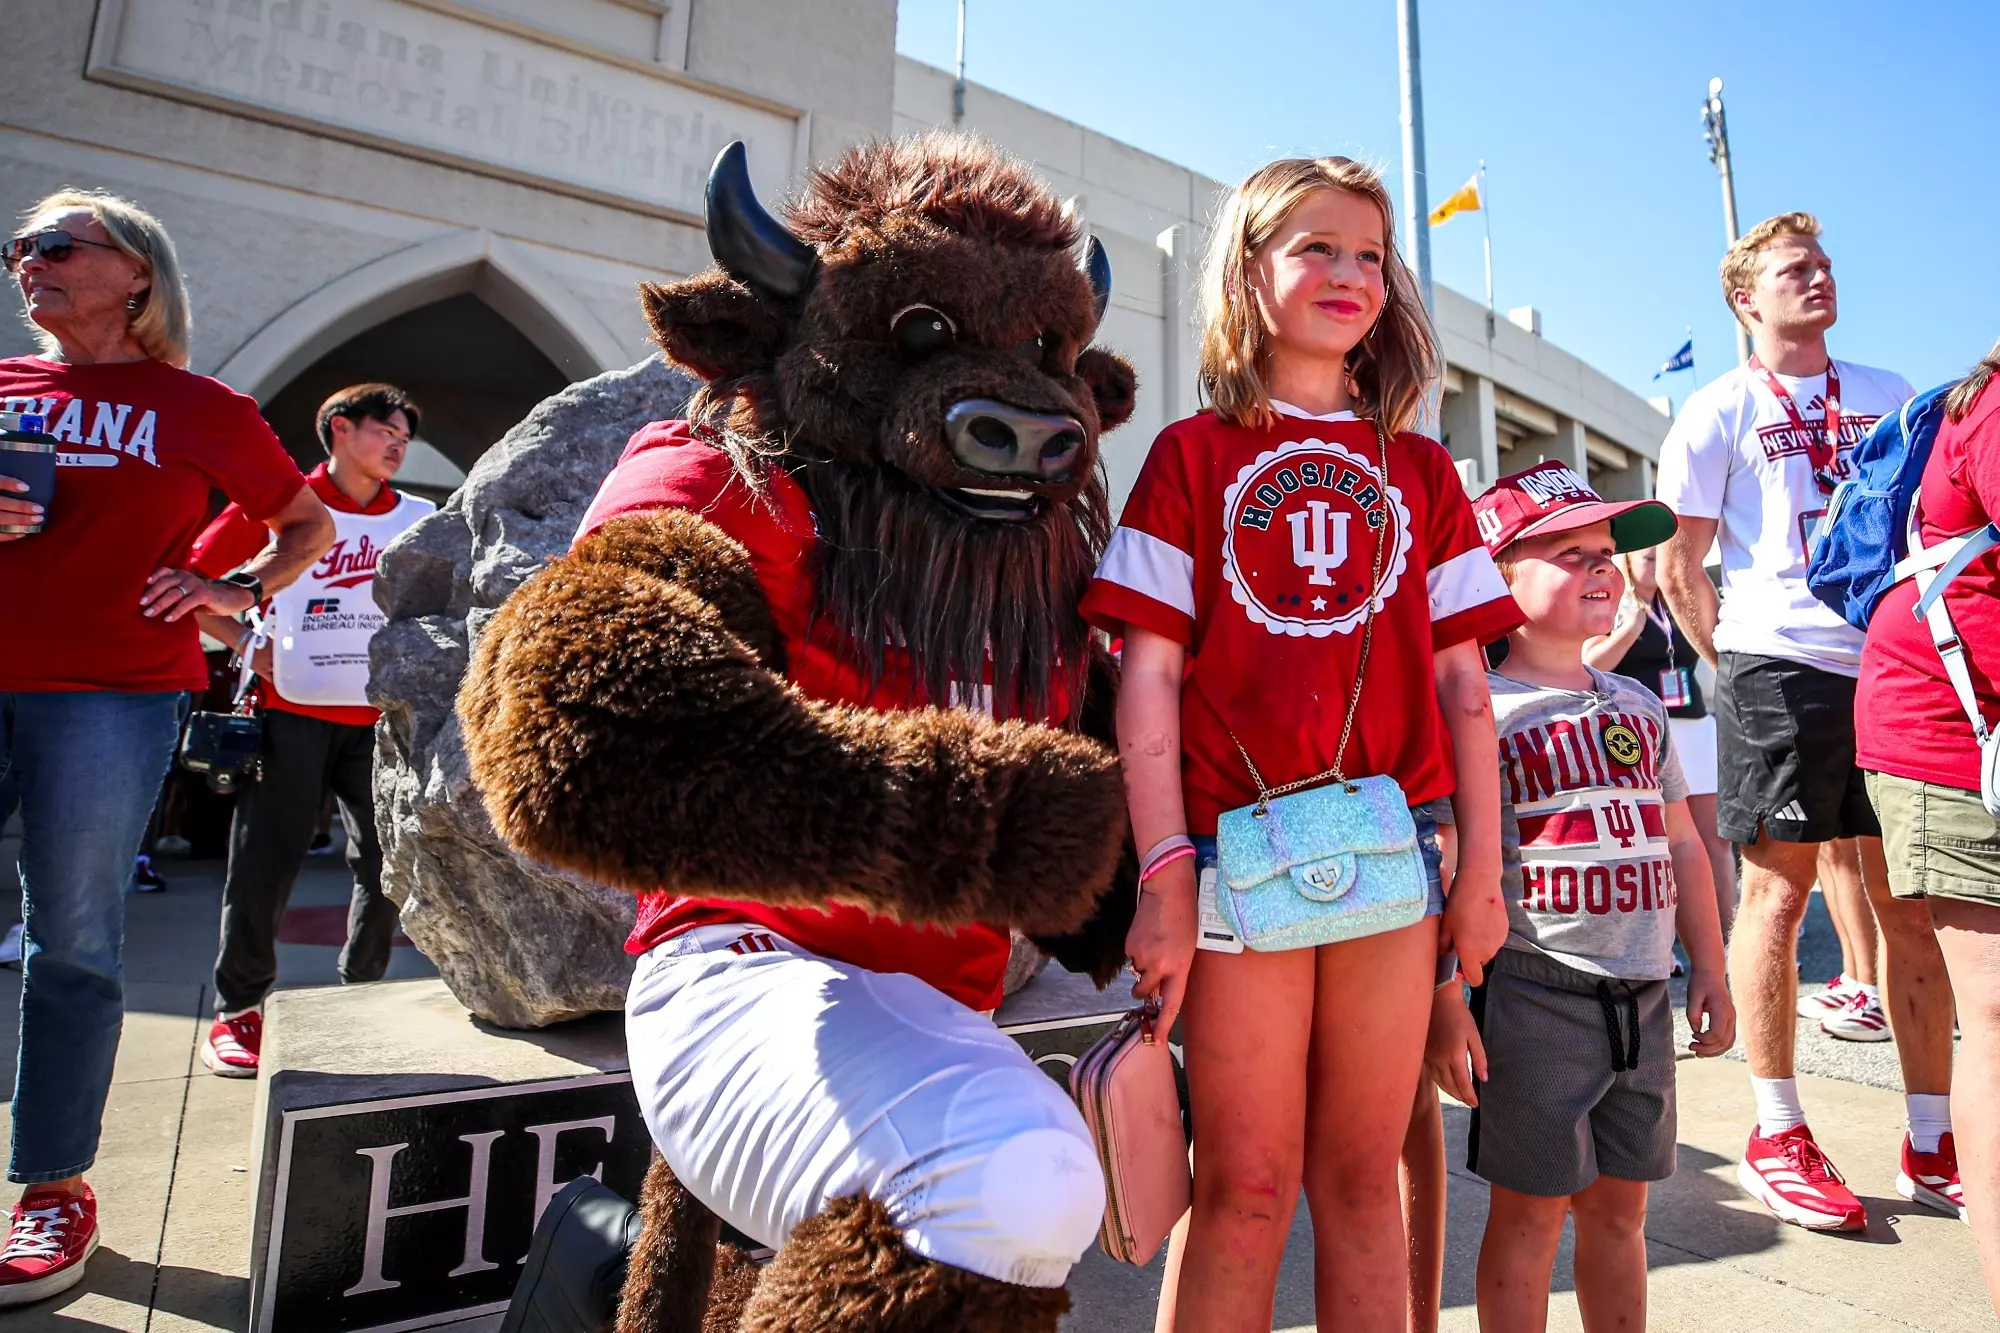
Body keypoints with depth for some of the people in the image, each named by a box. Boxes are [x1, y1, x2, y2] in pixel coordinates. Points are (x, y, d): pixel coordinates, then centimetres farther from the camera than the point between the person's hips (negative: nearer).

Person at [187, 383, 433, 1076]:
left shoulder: (418, 519, 8)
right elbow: (187, 577, 6)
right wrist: (243, 640, -4)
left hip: (382, 717, 2)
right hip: (291, 714, -2)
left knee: (388, 865, 3)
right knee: (263, 867, 2)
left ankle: (360, 995, 20)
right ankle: (237, 1010, 19)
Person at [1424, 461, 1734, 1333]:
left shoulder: (1639, 706, 12)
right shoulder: (1479, 708, -10)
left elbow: (1681, 843, 19)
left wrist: (1709, 970, 16)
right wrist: (1444, 998, -17)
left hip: (1645, 996, 6)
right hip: (1536, 992, -6)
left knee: (1620, 1204, 18)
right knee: (1531, 1211, 6)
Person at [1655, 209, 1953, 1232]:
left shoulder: (1889, 396, 17)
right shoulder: (1719, 410, 3)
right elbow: (1679, 565, 0)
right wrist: (1737, 665, -3)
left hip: (1895, 662, 5)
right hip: (1779, 668, -5)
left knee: (1910, 896, 7)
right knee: (1778, 887, -2)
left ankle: (1933, 1132, 19)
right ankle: (1776, 1135, 9)